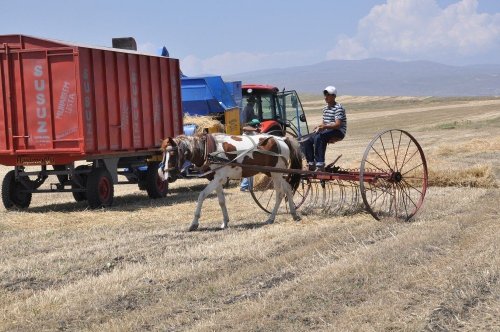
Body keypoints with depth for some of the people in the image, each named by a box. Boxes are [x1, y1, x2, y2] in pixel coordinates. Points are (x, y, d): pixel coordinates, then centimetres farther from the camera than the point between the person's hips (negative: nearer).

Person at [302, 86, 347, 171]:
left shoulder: (338, 108, -10)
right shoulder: (325, 108, 17)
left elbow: (338, 124, -21)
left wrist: (324, 127, -35)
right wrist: (319, 127, 1)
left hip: (338, 132, -8)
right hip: (326, 131, 8)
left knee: (319, 138, -35)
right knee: (307, 141, -9)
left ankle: (320, 164, -36)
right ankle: (311, 164, -3)